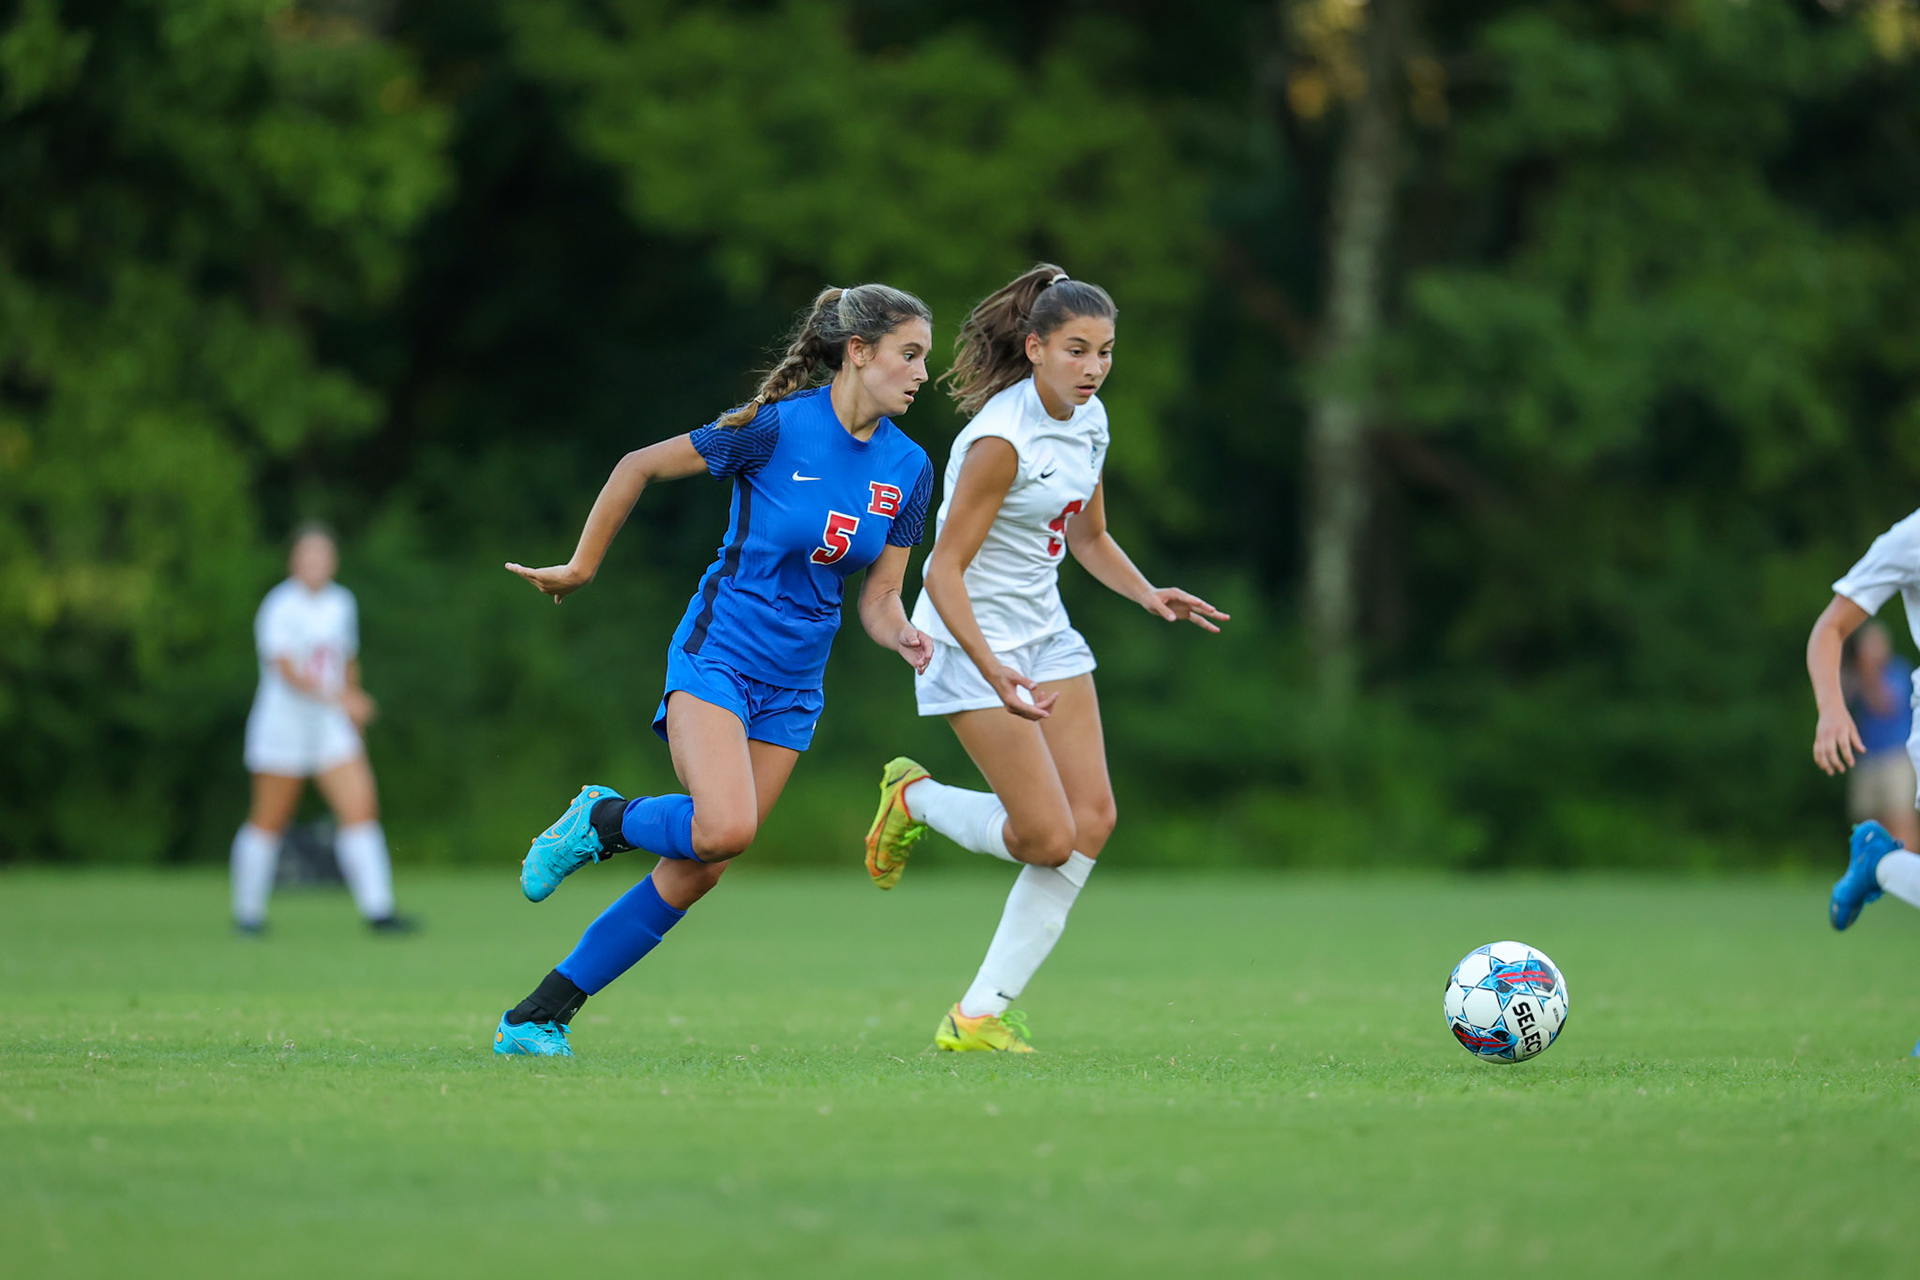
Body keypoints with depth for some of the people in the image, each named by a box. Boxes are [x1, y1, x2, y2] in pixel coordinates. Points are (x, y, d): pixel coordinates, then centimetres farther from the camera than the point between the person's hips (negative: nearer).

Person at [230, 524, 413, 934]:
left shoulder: (342, 603, 8)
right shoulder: (281, 607, -13)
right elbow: (287, 670, -24)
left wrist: (351, 699, 13)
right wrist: (337, 698, -32)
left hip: (331, 730, 5)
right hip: (282, 726, -5)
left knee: (362, 809, -9)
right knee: (269, 822, 5)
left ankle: (378, 910, -12)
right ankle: (248, 912, 21)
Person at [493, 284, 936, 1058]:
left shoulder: (908, 468, 4)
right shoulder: (776, 427, -13)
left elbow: (879, 600, 8)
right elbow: (639, 467, -3)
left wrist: (903, 638, -14)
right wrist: (580, 567, 3)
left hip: (793, 686, 5)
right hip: (718, 651, -5)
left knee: (696, 872, -1)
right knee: (726, 827, -28)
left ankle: (540, 1016, 8)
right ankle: (603, 819, 5)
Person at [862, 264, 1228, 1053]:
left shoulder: (1088, 421, 3)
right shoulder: (1002, 439, -23)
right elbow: (945, 570, -22)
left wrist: (1150, 596, 0)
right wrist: (992, 670, -34)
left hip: (1044, 633, 8)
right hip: (972, 642, -8)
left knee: (1092, 820, -4)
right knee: (1049, 838, -13)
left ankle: (980, 1015, 3)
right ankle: (914, 798, 18)